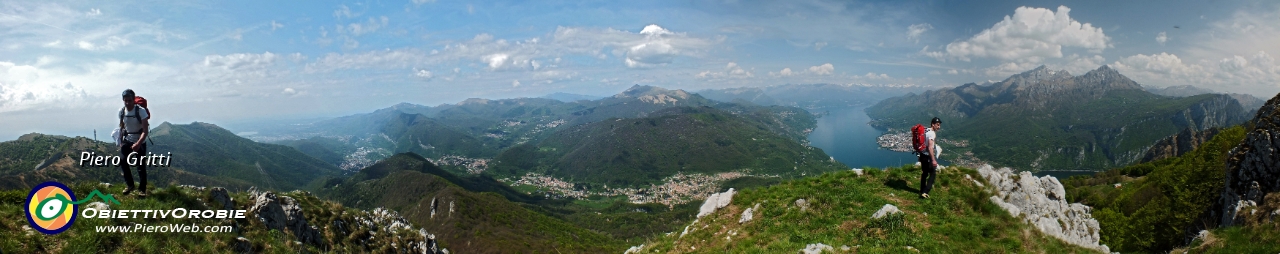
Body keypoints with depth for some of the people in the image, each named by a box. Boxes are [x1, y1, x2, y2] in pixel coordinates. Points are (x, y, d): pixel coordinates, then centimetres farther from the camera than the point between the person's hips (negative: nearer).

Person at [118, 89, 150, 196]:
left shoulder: (141, 111, -21)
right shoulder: (122, 111, -7)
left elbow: (145, 130, -26)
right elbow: (121, 127, 8)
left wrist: (138, 143, -38)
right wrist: (121, 142, 7)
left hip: (140, 141, -4)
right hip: (127, 140, 4)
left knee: (141, 166, -3)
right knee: (122, 161, -7)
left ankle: (142, 189, 8)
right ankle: (129, 185, 10)